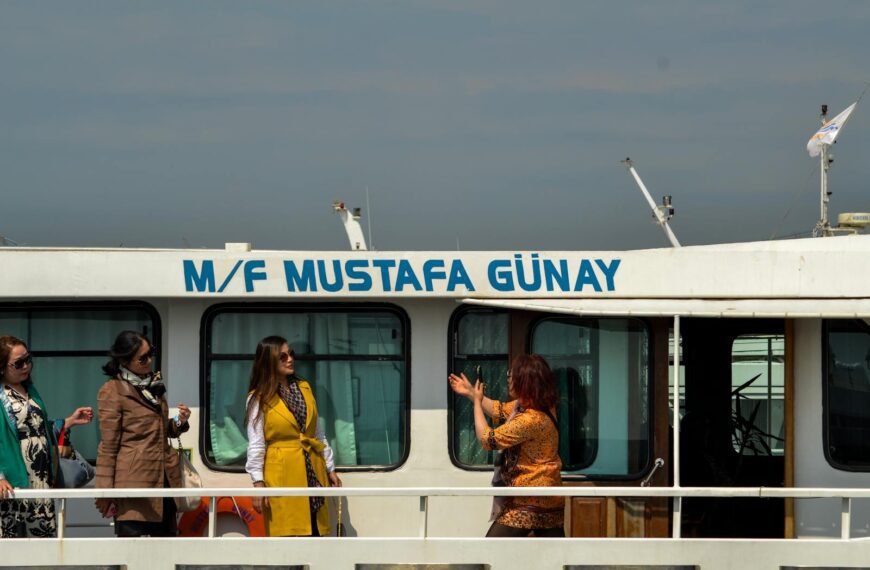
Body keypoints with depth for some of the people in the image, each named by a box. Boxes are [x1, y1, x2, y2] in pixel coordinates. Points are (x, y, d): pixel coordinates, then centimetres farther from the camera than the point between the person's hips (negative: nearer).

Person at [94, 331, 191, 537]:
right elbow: (108, 445, -5)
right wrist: (106, 493, -8)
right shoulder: (113, 391, -3)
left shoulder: (154, 384, 19)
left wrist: (178, 423, 8)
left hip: (164, 479, 7)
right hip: (134, 480, -7)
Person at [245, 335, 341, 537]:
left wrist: (330, 468, 14)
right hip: (282, 474, -5)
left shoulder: (304, 388, 13)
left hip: (313, 472, 5)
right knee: (288, 535, -8)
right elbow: (256, 445, -5)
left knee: (315, 533, 0)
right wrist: (258, 482, -11)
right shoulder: (259, 398, -2)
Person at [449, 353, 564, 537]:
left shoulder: (531, 420, -23)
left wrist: (477, 402, 0)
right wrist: (470, 393, 23)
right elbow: (501, 410, 23)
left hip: (529, 502, -9)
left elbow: (488, 439, -13)